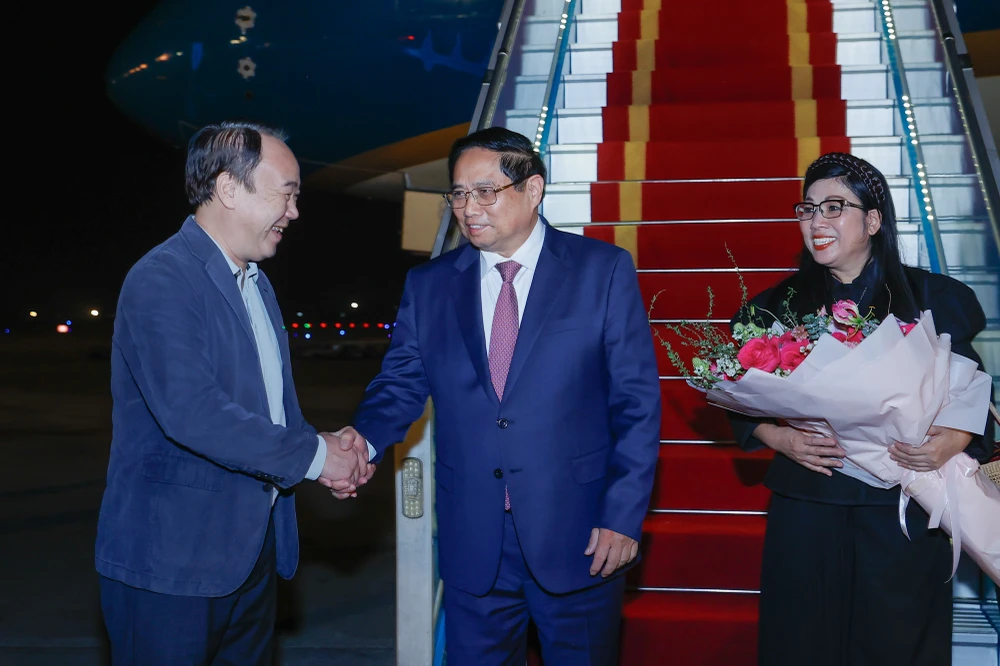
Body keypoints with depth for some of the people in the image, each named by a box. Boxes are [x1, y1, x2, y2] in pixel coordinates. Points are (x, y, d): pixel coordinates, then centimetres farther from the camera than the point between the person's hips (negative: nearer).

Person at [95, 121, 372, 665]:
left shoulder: (255, 283, 15)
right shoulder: (161, 279, -16)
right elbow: (191, 412, -27)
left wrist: (326, 454, 0)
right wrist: (312, 454, -19)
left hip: (252, 552, 9)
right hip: (172, 559, -8)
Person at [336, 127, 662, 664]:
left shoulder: (603, 270, -2)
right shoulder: (428, 285, 7)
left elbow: (637, 403, -4)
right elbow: (401, 385, 5)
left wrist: (624, 517, -9)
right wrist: (364, 438, -17)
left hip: (578, 539, -2)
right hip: (472, 543, 2)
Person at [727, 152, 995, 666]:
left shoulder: (934, 298, 2)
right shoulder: (779, 305, 7)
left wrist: (954, 440, -15)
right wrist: (780, 437, -10)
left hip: (904, 512, -1)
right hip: (806, 508, 1)